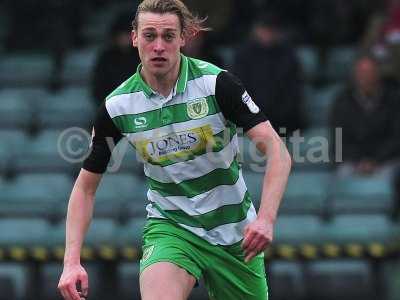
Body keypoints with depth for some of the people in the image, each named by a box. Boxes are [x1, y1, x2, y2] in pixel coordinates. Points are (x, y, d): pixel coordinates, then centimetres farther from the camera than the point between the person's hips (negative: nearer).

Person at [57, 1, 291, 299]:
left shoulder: (216, 82, -14)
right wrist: (72, 261, -9)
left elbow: (276, 149, -18)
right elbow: (86, 186, 2)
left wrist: (266, 218, -34)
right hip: (170, 227, -1)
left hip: (235, 230, 1)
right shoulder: (117, 106, -8)